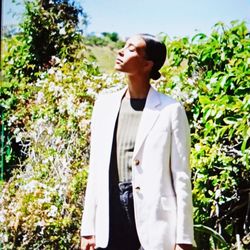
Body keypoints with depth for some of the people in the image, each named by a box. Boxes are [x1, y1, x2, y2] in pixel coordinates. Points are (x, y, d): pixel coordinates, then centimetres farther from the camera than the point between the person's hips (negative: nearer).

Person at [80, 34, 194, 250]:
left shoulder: (170, 110, -4)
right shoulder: (104, 105, 8)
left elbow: (182, 177, -4)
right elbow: (95, 171, 10)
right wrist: (88, 229, 9)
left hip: (155, 226, -4)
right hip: (109, 226, 4)